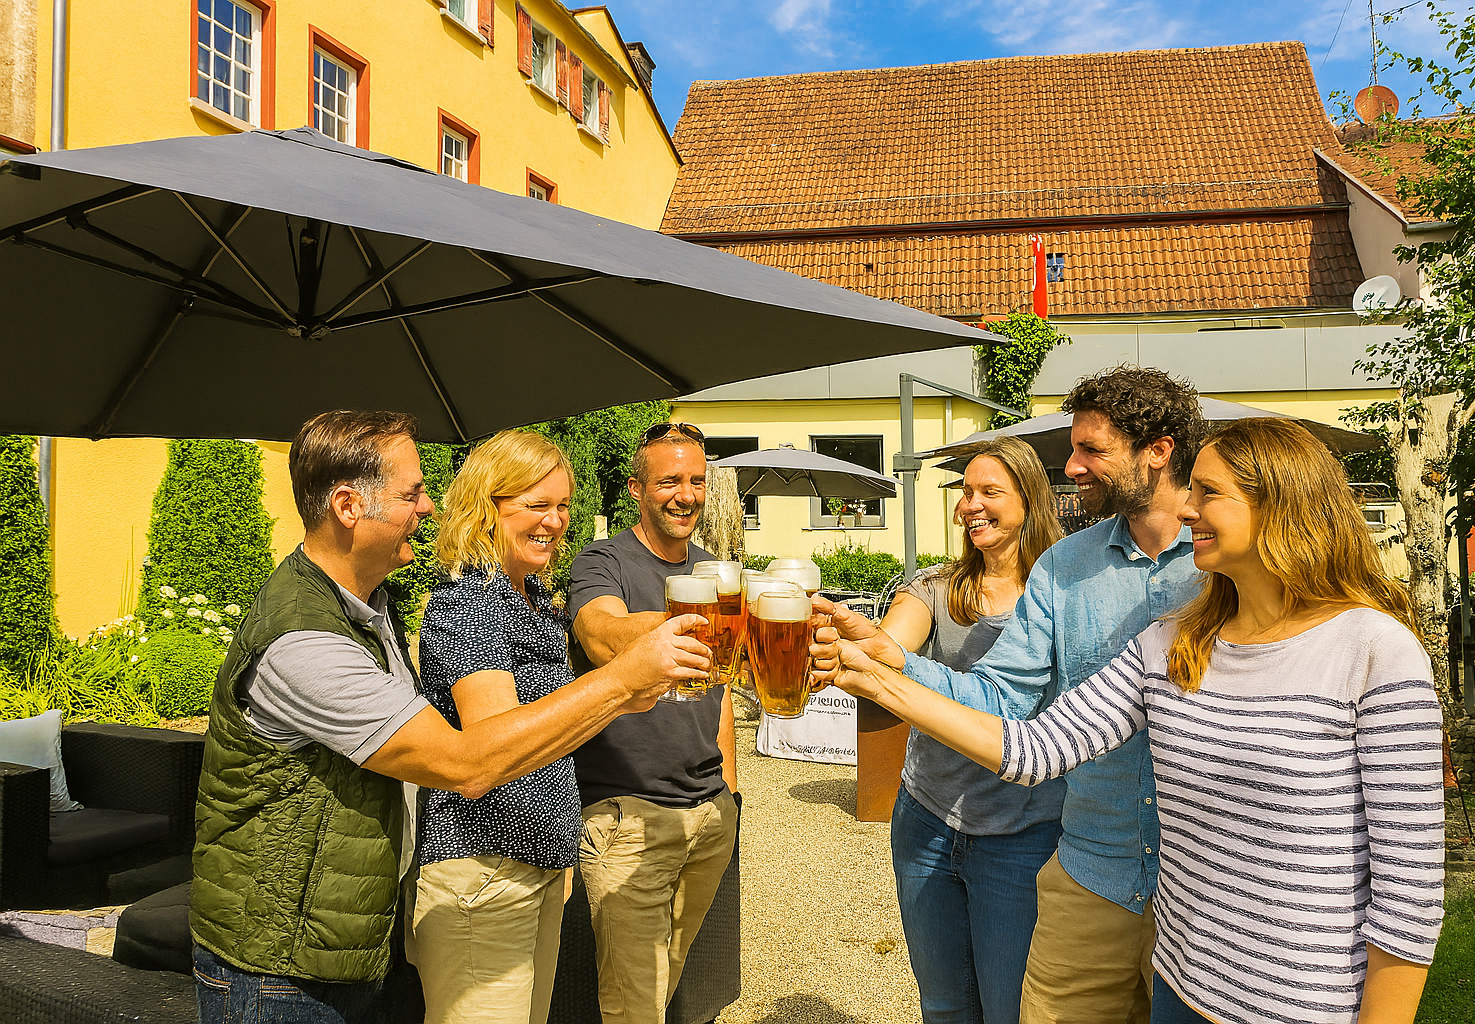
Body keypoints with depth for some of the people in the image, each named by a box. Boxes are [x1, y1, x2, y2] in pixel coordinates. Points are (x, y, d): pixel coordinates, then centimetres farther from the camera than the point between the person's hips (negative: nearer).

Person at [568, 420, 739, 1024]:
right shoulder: (602, 564, -9)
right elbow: (603, 638, -33)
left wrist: (727, 781, 16)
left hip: (712, 810, 6)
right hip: (627, 810, -6)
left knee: (672, 974, 18)